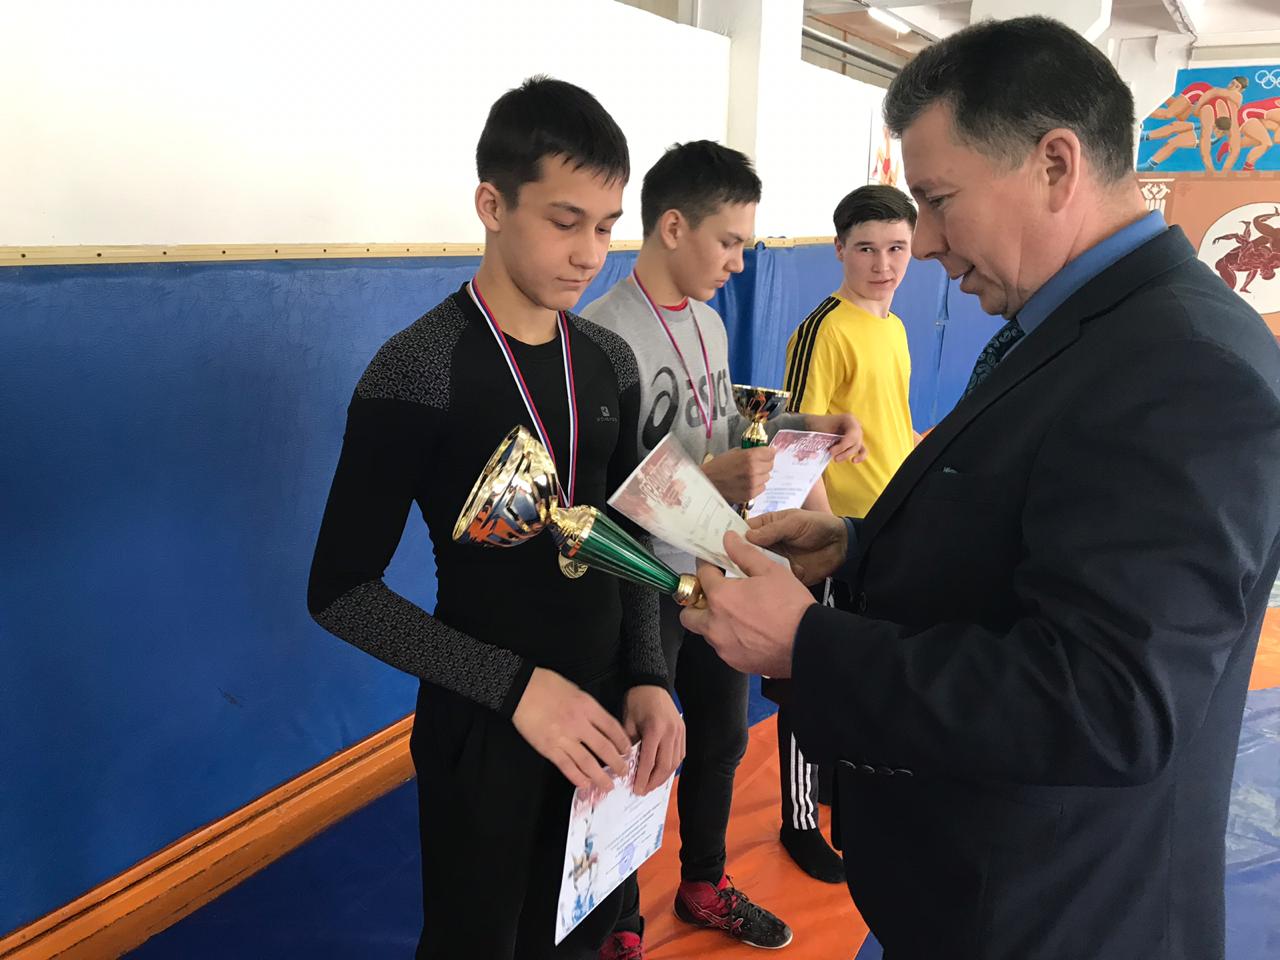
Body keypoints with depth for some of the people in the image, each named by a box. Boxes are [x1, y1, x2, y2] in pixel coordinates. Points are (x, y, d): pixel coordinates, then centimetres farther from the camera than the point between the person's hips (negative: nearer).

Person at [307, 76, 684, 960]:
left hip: (602, 716, 5)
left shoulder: (611, 363, 1)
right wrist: (514, 686, -21)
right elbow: (342, 592, -15)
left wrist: (647, 679, -5)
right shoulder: (418, 373, -17)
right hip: (483, 728, -5)